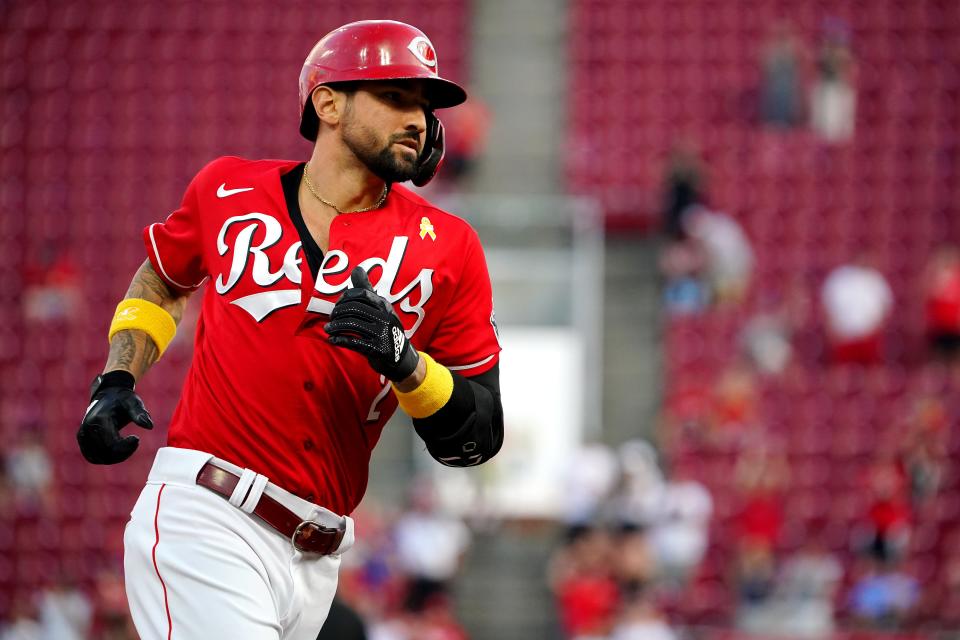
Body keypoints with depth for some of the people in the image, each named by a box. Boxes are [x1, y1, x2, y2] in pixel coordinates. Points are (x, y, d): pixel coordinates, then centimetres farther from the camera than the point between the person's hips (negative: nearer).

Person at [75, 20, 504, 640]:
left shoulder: (447, 249, 5)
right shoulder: (229, 189, 7)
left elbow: (476, 441, 4)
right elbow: (161, 281, 28)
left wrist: (405, 361, -13)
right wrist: (116, 381, 12)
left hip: (314, 564, 3)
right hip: (204, 522, -3)